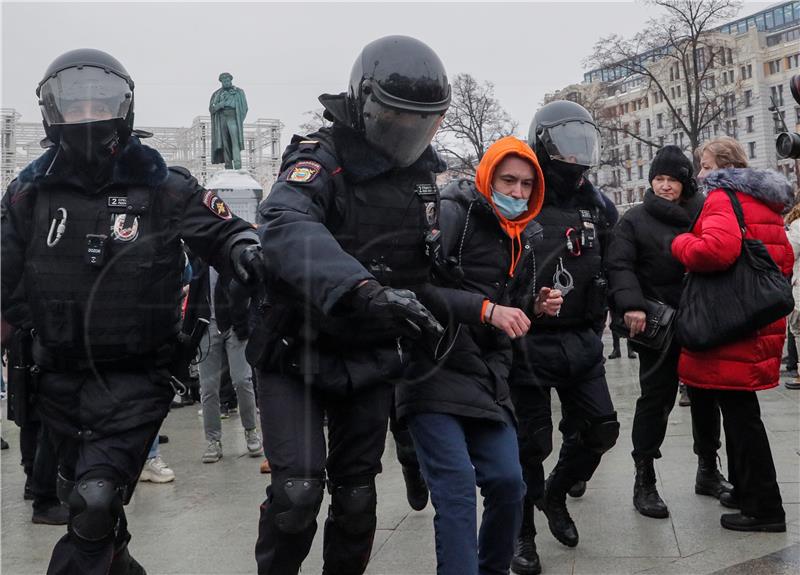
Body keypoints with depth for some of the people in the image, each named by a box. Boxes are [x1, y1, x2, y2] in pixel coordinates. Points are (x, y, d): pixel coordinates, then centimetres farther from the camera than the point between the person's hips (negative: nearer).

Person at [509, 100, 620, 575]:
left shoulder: (593, 204, 10)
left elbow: (605, 267, 18)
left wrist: (596, 325, 13)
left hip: (582, 341, 6)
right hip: (530, 343, -6)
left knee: (600, 429, 9)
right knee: (532, 443, 3)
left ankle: (555, 495, 35)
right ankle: (523, 533, 22)